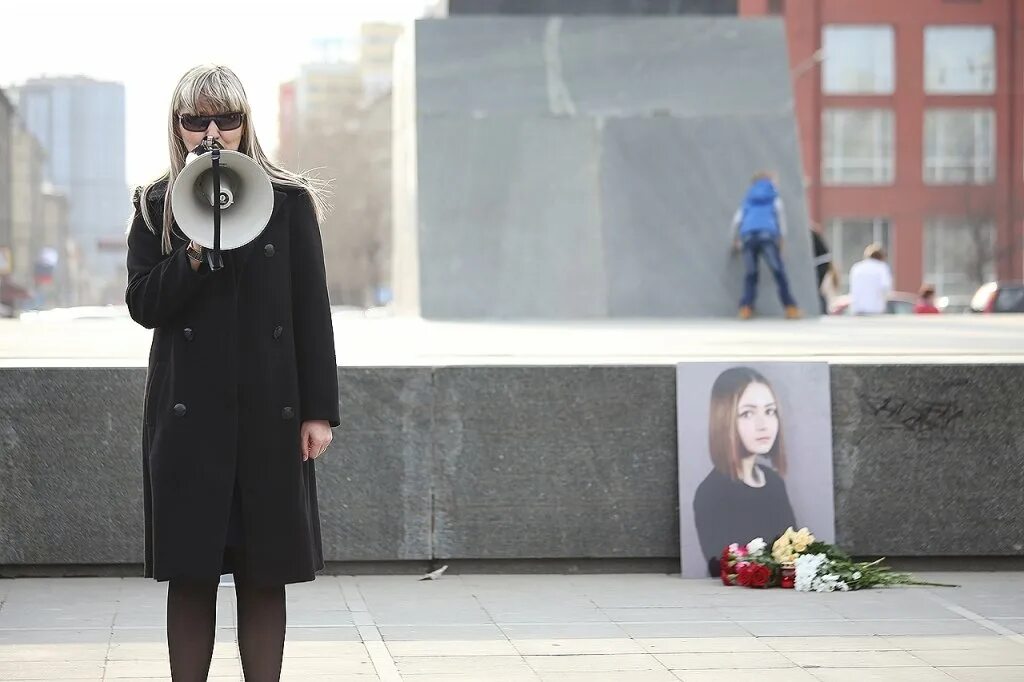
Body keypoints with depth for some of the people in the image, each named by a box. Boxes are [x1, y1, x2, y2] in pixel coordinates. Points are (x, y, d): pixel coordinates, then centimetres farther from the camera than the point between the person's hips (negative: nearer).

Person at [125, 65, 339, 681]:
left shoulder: (288, 201, 4)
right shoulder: (156, 206, 7)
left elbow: (312, 310, 3)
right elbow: (143, 305, -1)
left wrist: (320, 410, -1)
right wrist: (194, 255, -17)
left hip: (269, 412, 0)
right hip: (188, 415, 1)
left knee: (265, 574, 2)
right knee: (190, 576, 3)